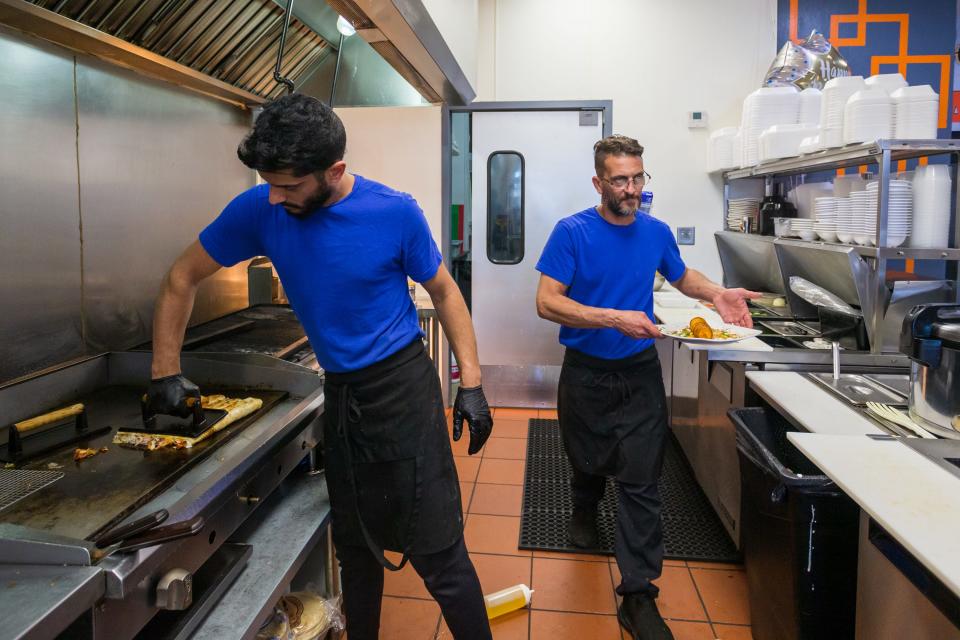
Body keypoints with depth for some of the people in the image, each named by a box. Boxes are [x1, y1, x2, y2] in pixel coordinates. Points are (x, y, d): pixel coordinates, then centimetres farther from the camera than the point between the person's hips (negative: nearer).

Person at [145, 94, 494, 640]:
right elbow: (183, 278, 5)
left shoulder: (395, 213, -15)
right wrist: (167, 372, 3)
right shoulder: (260, 210, -8)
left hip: (403, 386, -4)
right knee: (355, 546, 20)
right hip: (340, 393, 4)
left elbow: (444, 292, -2)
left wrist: (471, 384, -7)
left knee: (437, 552, -2)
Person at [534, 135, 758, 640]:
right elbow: (547, 302, -20)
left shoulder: (656, 232, -1)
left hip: (640, 374, 2)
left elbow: (682, 276, 19)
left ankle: (638, 596, 9)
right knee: (588, 462, 20)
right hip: (586, 373, -1)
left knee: (641, 482, -1)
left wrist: (717, 294, -1)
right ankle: (584, 512, 55)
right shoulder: (572, 232, -13)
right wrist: (616, 319, -29)